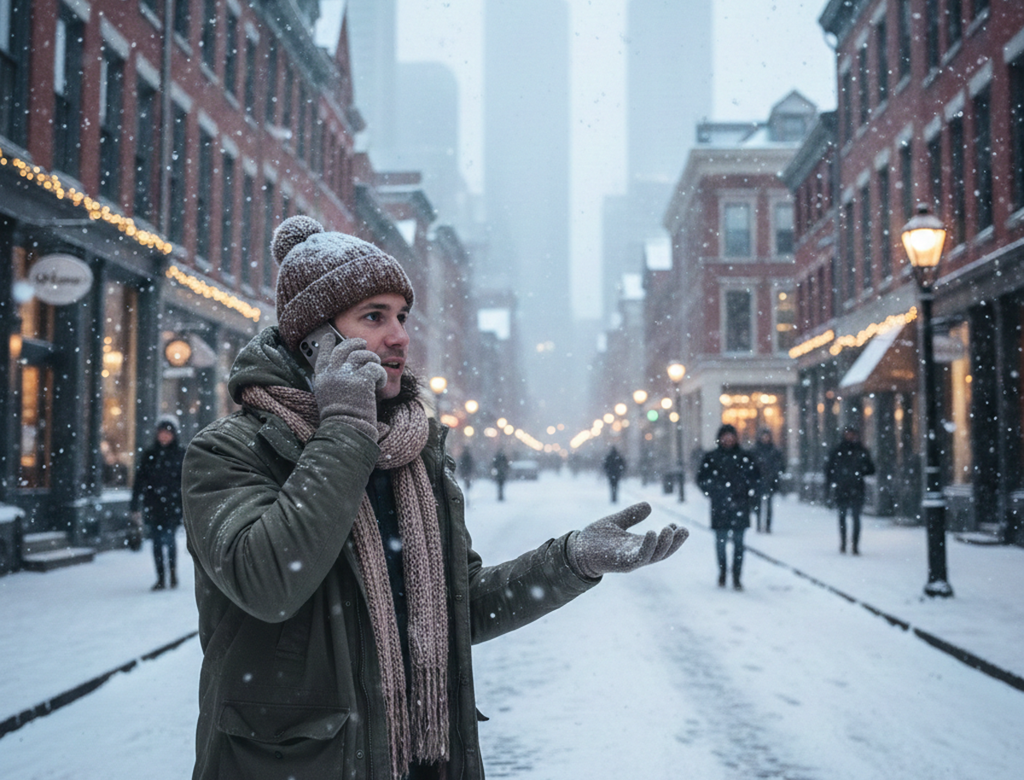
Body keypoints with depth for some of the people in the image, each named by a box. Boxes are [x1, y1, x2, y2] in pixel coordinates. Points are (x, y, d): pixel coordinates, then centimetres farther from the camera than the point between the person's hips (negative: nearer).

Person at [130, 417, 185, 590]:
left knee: (168, 538, -12)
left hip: (172, 505, -2)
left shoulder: (181, 455, 4)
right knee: (157, 542, 4)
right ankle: (161, 578, 13)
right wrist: (135, 506, 4)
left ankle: (173, 571, 11)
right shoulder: (149, 455, 8)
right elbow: (139, 481, 8)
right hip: (152, 506, 2)